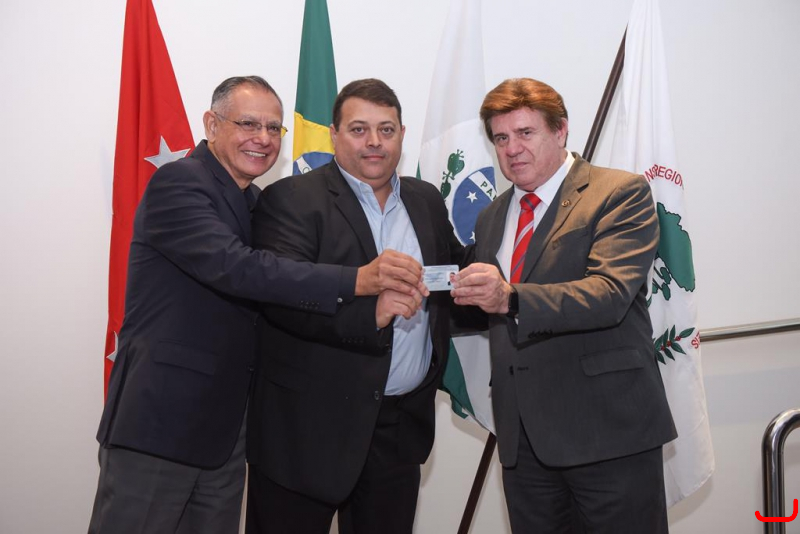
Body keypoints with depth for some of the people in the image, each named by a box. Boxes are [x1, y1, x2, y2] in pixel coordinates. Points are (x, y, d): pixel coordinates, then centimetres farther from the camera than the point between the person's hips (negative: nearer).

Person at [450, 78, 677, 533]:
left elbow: (610, 293, -22)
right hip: (523, 434, 6)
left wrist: (511, 299, -34)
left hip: (608, 427, -5)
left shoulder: (623, 194, -6)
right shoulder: (491, 218, 15)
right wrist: (465, 294, -1)